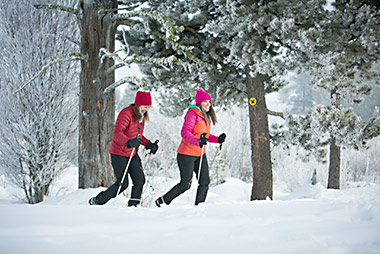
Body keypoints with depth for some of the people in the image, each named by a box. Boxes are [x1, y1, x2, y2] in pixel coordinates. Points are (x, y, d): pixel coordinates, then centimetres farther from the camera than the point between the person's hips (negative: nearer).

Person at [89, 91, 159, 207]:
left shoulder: (141, 116, 10)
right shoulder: (126, 114, -19)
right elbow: (117, 133, -28)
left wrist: (148, 144, 9)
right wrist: (128, 142, -45)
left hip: (132, 154, 8)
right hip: (119, 154, -8)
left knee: (140, 180, -5)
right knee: (122, 183, -10)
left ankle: (133, 205, 6)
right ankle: (97, 201, 7)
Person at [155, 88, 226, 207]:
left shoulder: (205, 116, 14)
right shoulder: (193, 114, -14)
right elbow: (185, 132, -25)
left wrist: (217, 139, 9)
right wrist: (198, 141, -40)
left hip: (200, 154, 8)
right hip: (187, 154, -8)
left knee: (205, 182, -2)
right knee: (185, 184, -4)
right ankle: (162, 201, 13)